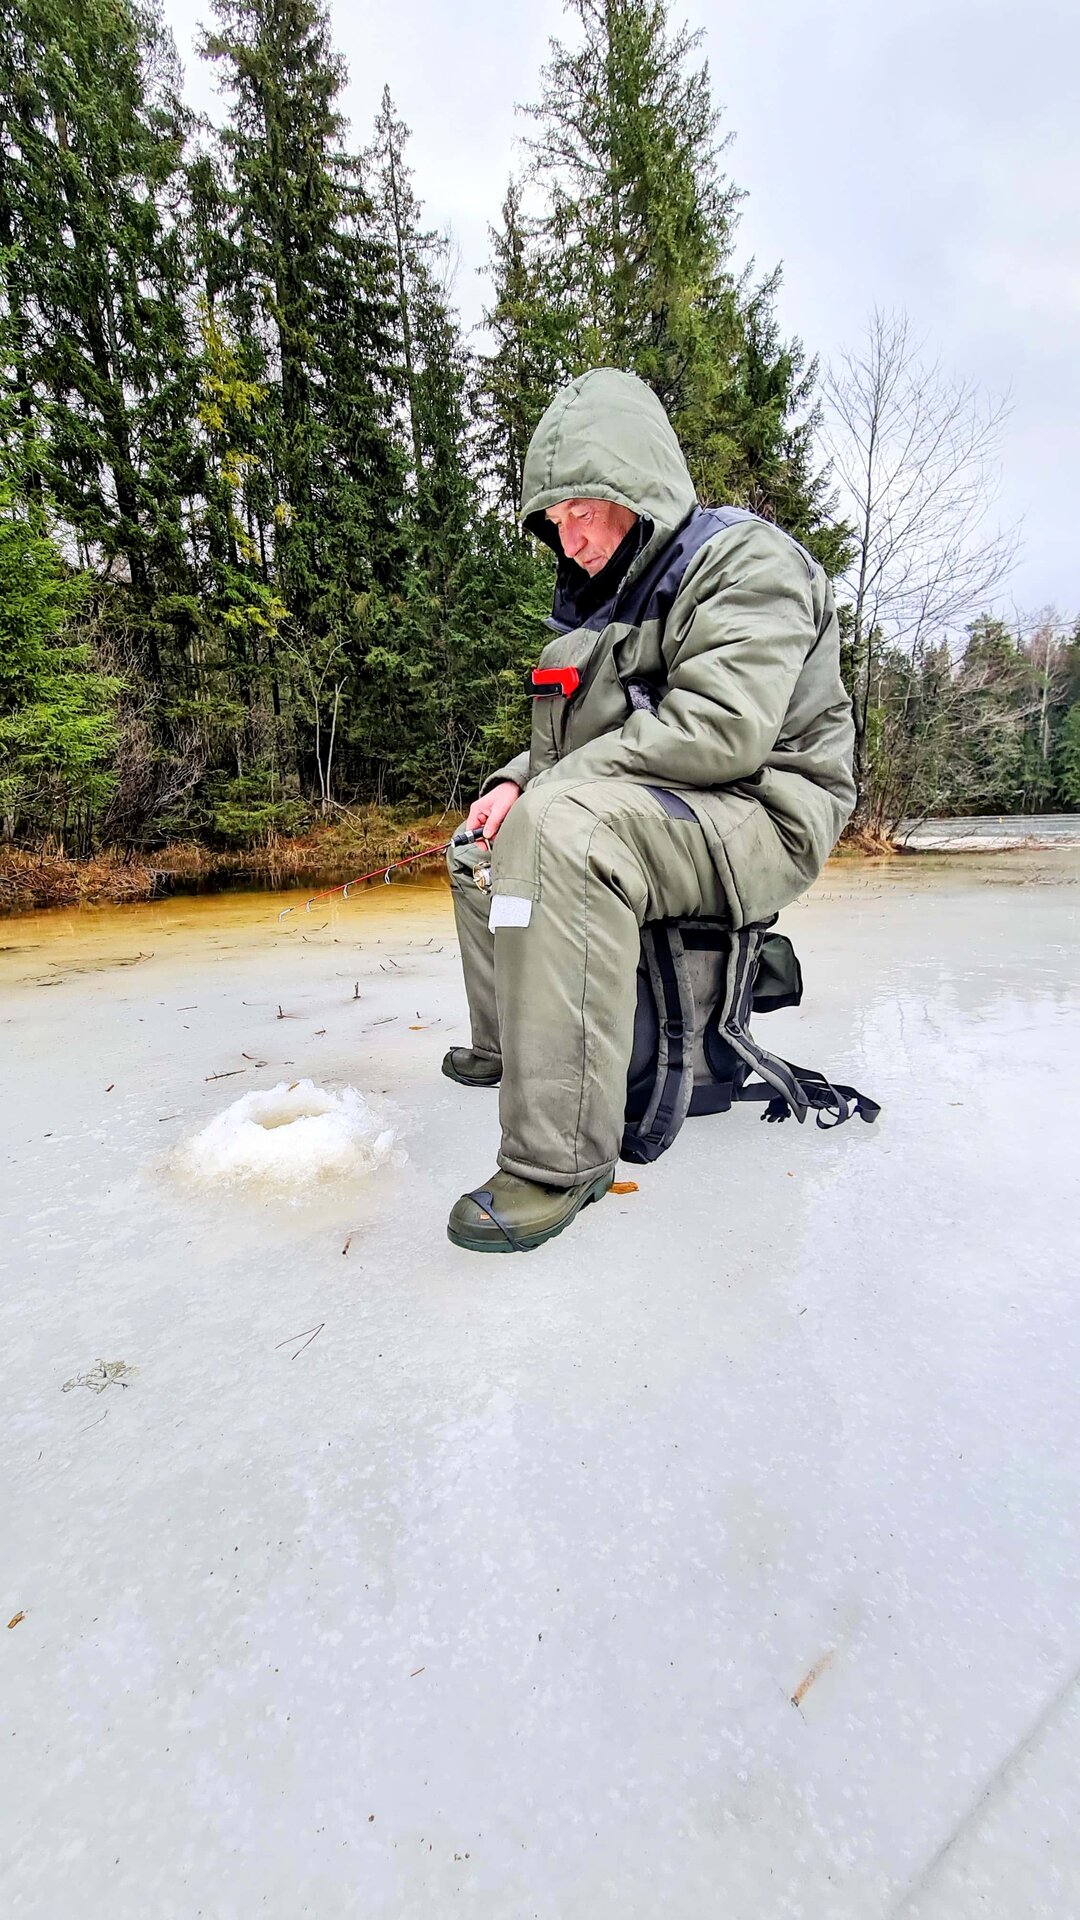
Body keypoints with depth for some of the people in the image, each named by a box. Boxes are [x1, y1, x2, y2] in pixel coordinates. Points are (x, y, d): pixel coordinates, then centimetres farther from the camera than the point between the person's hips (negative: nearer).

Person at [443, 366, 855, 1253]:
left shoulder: (743, 559, -10)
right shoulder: (604, 597, 19)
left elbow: (719, 728, -26)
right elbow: (570, 739, 21)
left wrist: (553, 786, -20)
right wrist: (516, 780, 0)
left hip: (761, 820, -9)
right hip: (646, 815, 10)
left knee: (561, 825, -37)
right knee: (481, 848, 16)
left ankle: (561, 1160, -34)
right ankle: (504, 1048, 25)